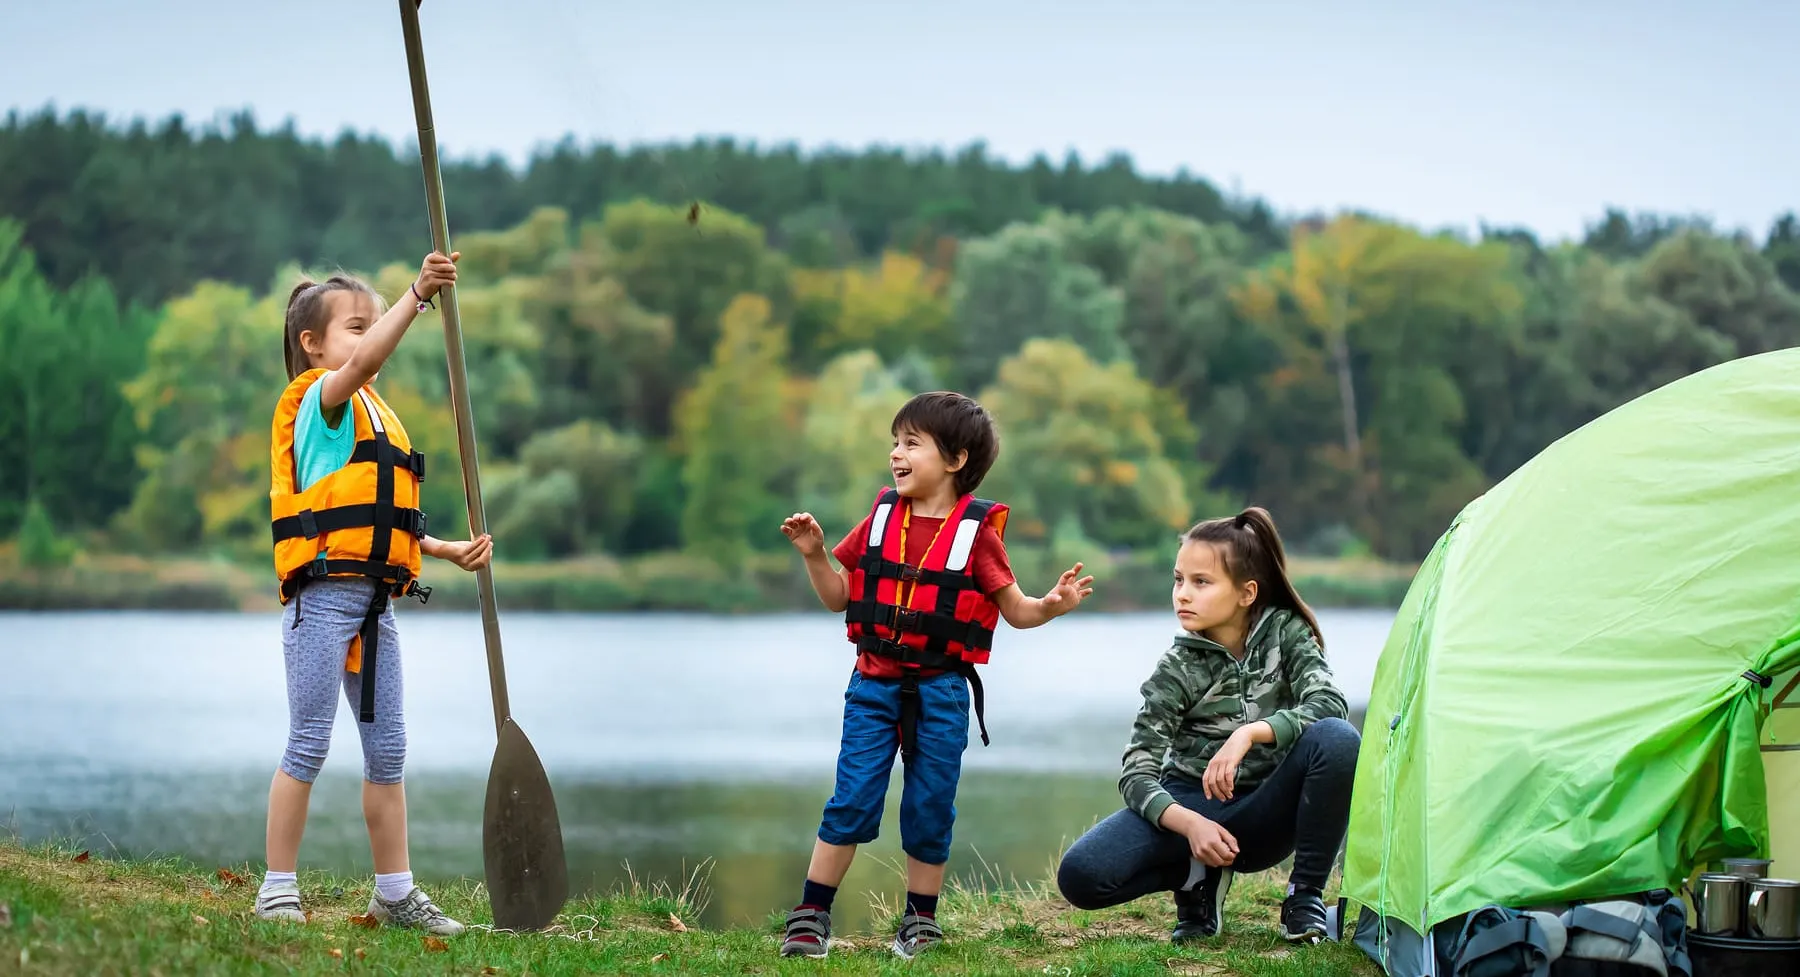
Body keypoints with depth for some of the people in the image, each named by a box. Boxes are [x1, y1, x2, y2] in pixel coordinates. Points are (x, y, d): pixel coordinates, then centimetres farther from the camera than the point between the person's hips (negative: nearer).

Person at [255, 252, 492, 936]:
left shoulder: (376, 417, 22)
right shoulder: (320, 399, -3)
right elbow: (360, 362, -27)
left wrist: (450, 550, 11)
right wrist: (416, 297, -36)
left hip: (374, 601, 8)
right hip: (323, 593, -8)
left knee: (387, 749, 9)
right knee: (309, 744, -7)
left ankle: (395, 892, 15)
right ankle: (278, 889, -2)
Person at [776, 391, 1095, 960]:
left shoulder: (976, 532, -5)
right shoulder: (881, 520, 4)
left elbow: (1015, 610, -1)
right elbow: (837, 597, 12)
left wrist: (1052, 606, -20)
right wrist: (813, 554, -3)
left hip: (940, 693, -2)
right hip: (874, 686, 2)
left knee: (929, 811, 6)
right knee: (851, 801, -2)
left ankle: (920, 922, 20)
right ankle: (810, 917, 3)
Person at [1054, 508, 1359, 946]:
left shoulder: (1286, 632, -6)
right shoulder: (1178, 668, -9)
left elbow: (1329, 705, -22)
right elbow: (1137, 772, -14)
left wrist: (1249, 733, -35)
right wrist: (1191, 825, -33)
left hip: (1264, 818, 0)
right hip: (1192, 805, 0)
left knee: (1337, 739, -31)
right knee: (1081, 875, -26)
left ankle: (1305, 895, -14)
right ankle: (1198, 874, 3)